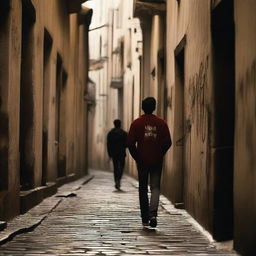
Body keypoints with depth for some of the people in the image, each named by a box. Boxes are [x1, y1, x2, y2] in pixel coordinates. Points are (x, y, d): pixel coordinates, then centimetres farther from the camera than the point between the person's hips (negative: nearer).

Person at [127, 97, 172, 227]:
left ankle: (145, 219, 13)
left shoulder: (136, 123, -3)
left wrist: (136, 157, 5)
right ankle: (153, 213, -18)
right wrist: (160, 154, 12)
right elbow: (168, 142, -2)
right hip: (157, 161, 0)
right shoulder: (161, 123, -1)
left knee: (143, 189, 10)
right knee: (155, 188, 4)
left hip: (142, 161, 0)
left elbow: (130, 142, -7)